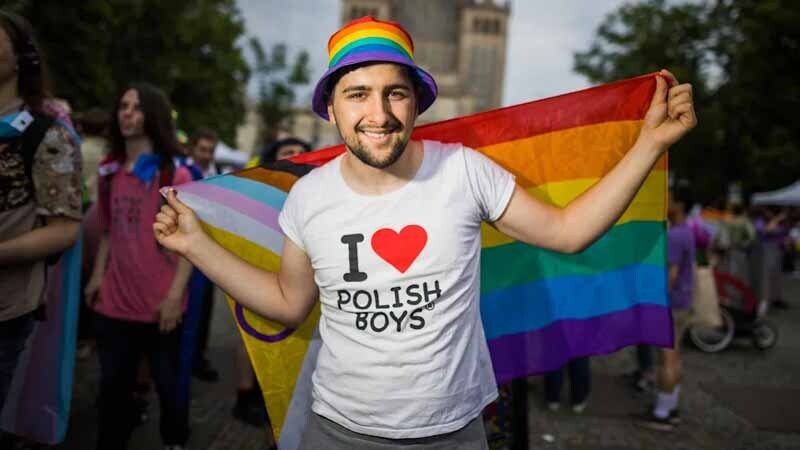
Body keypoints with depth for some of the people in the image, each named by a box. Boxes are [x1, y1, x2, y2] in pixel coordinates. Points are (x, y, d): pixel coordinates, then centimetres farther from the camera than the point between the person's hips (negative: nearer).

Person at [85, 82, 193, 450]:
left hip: (159, 303, -4)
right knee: (113, 384, 12)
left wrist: (175, 296, -15)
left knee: (167, 382, 10)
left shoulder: (175, 175, -6)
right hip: (114, 301, 4)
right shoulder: (109, 171, 10)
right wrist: (98, 275, 5)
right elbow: (108, 232, 16)